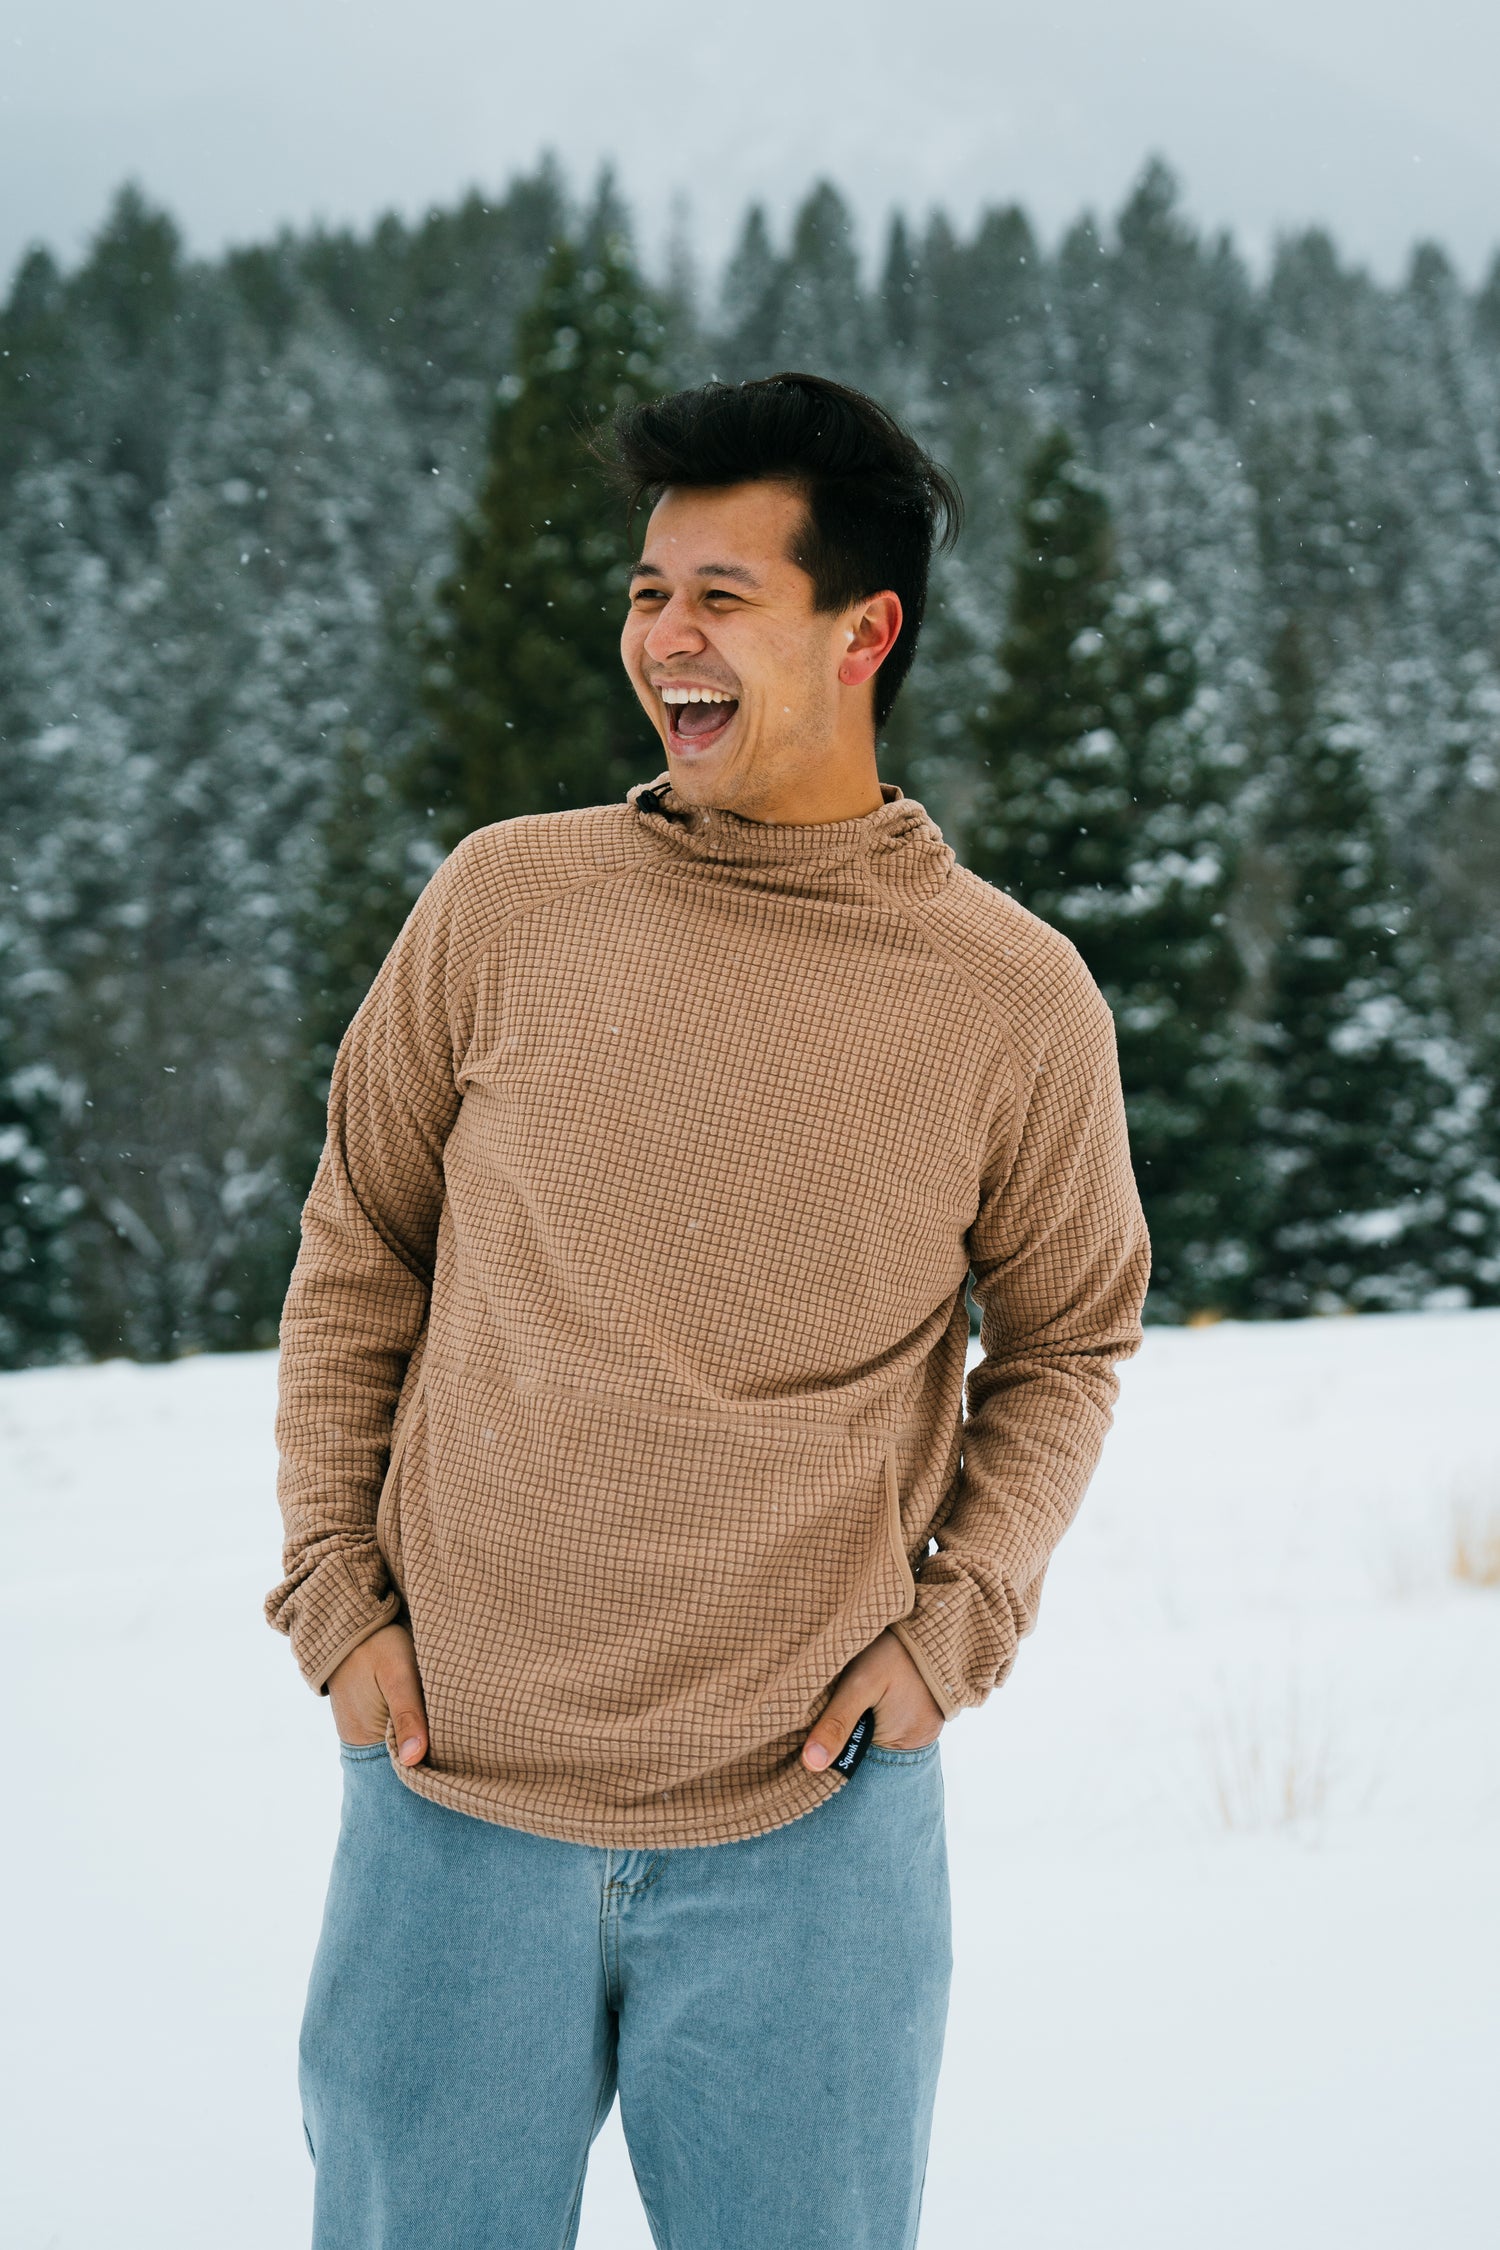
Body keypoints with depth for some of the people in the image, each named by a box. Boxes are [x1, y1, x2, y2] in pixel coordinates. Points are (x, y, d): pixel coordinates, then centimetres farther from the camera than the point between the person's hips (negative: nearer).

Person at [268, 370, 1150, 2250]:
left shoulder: (1016, 997, -3)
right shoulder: (502, 904, -1)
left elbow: (1066, 1340, 10)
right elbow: (356, 1260, 9)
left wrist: (953, 1626, -1)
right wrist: (336, 1586, 2)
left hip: (812, 1818, -1)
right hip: (452, 1794, 1)